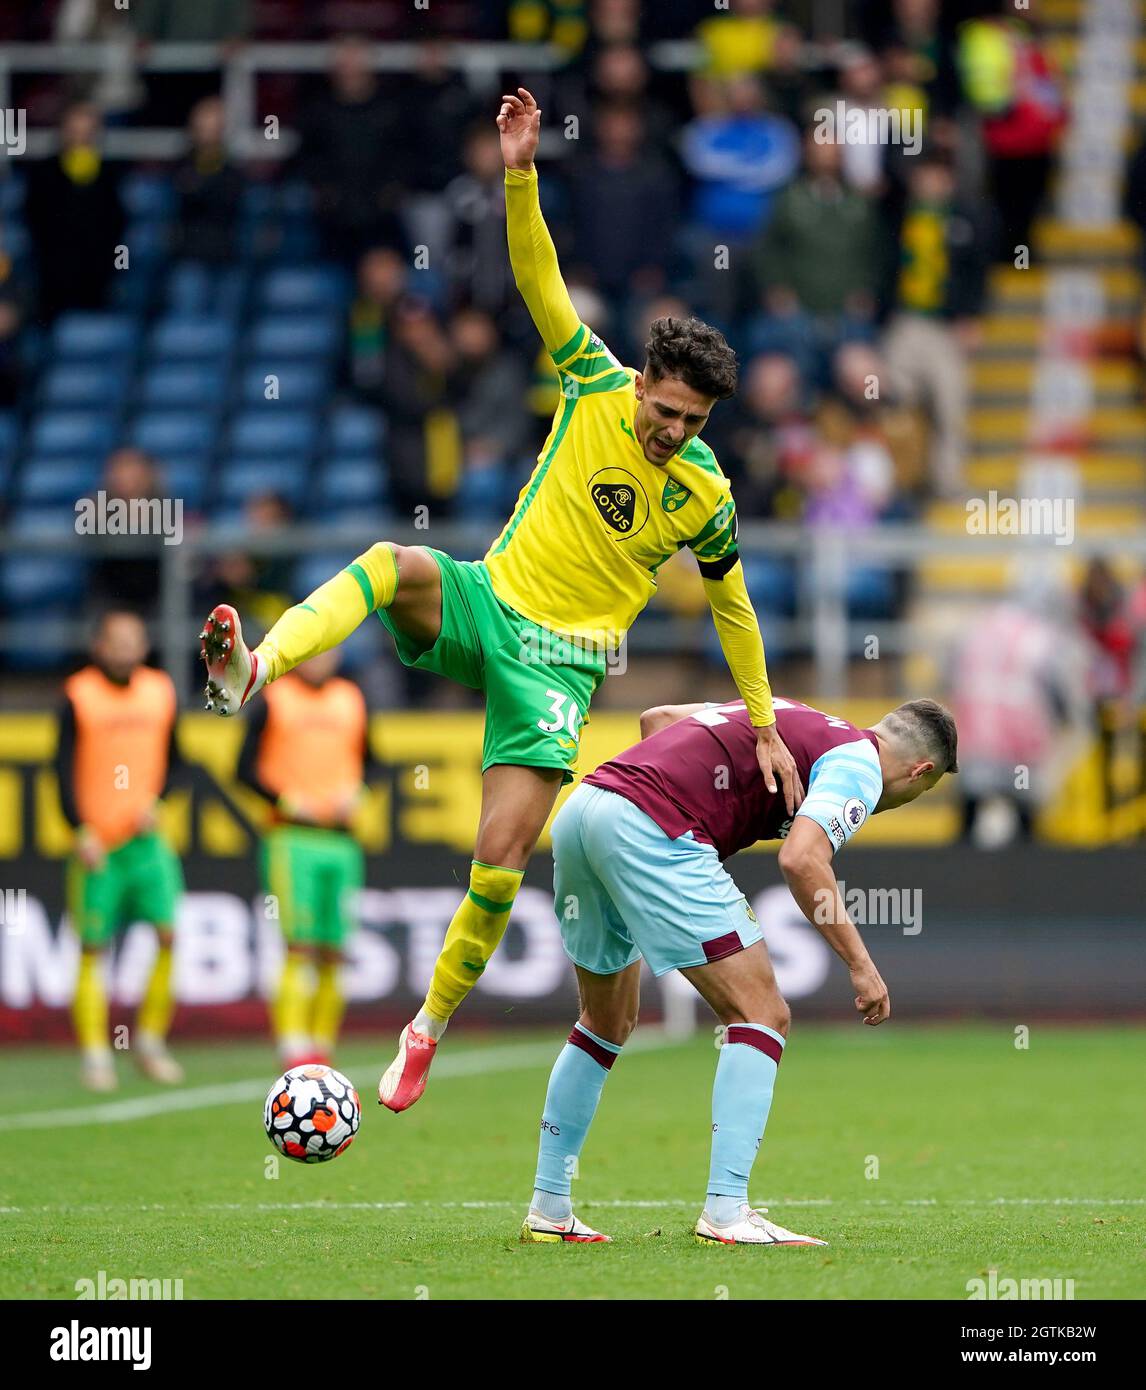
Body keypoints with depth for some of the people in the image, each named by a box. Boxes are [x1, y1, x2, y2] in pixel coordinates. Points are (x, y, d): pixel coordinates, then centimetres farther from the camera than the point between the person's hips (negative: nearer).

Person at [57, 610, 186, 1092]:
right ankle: (95, 1056, 5)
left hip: (146, 836, 3)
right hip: (96, 844, -3)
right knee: (93, 949, -2)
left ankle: (150, 1041, 5)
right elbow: (64, 768, -5)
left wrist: (155, 801, -1)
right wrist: (81, 831, -15)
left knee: (169, 934, -9)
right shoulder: (79, 696, -3)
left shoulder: (160, 692, 9)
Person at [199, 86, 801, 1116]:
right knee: (393, 565, -34)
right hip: (487, 603, 1)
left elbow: (733, 609, 11)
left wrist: (765, 730, 12)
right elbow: (538, 279, -12)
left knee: (503, 855, -13)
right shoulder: (595, 386, -4)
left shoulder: (705, 495, -3)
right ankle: (254, 671, -55)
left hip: (561, 659, -1)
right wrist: (520, 175, -27)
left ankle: (431, 1026, 8)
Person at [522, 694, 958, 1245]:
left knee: (609, 1023, 24)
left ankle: (548, 1209, 25)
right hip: (650, 829, -9)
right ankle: (726, 1212, -12)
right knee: (762, 1014, -3)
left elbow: (656, 717, 32)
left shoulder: (793, 720, 29)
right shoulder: (860, 762, 3)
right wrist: (860, 964, -8)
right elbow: (800, 859, -13)